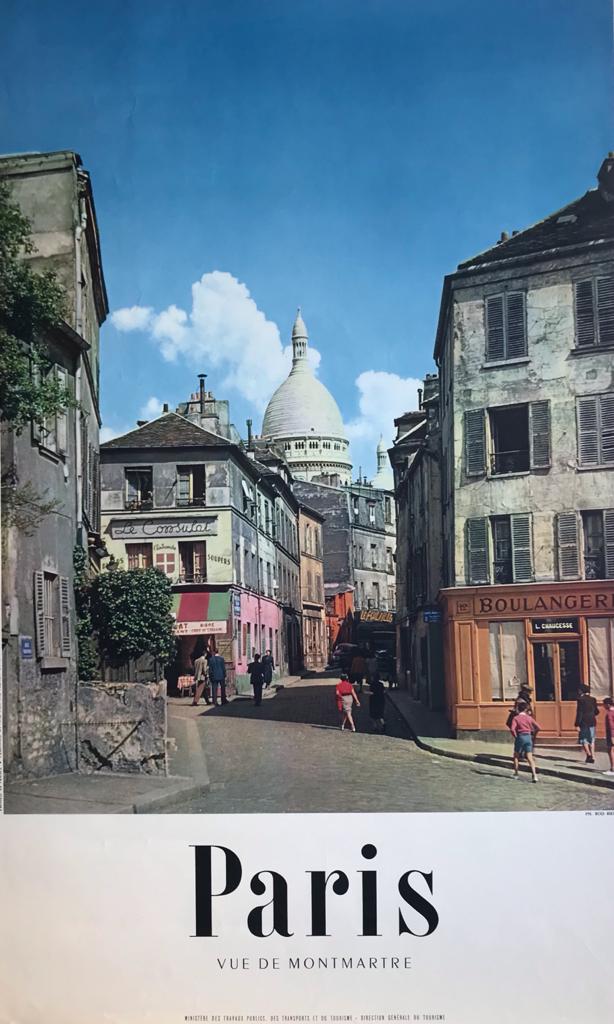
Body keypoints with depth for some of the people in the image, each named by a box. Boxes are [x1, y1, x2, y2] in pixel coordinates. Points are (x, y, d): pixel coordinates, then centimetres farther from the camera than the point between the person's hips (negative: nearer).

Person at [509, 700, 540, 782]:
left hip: (520, 737, -2)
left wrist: (515, 736, -2)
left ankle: (516, 774, 23)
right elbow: (537, 728, 3)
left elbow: (512, 729, -17)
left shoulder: (516, 718, -5)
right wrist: (533, 735, 15)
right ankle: (534, 775, -14)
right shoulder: (529, 718, 5)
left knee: (516, 756, 18)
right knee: (530, 758, 0)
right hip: (528, 737, 2)